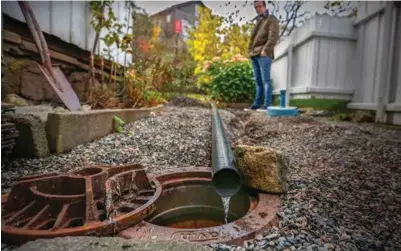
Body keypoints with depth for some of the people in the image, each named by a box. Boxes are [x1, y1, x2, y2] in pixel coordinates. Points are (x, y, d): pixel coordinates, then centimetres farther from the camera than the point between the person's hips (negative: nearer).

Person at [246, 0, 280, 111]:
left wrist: (265, 49, -21)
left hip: (264, 55, -7)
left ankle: (267, 105, -12)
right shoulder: (258, 22, 28)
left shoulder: (271, 19, 5)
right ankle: (257, 103, 6)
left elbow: (274, 36, -10)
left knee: (265, 80, -11)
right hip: (254, 55, 7)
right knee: (258, 81, 5)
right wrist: (251, 51, 12)